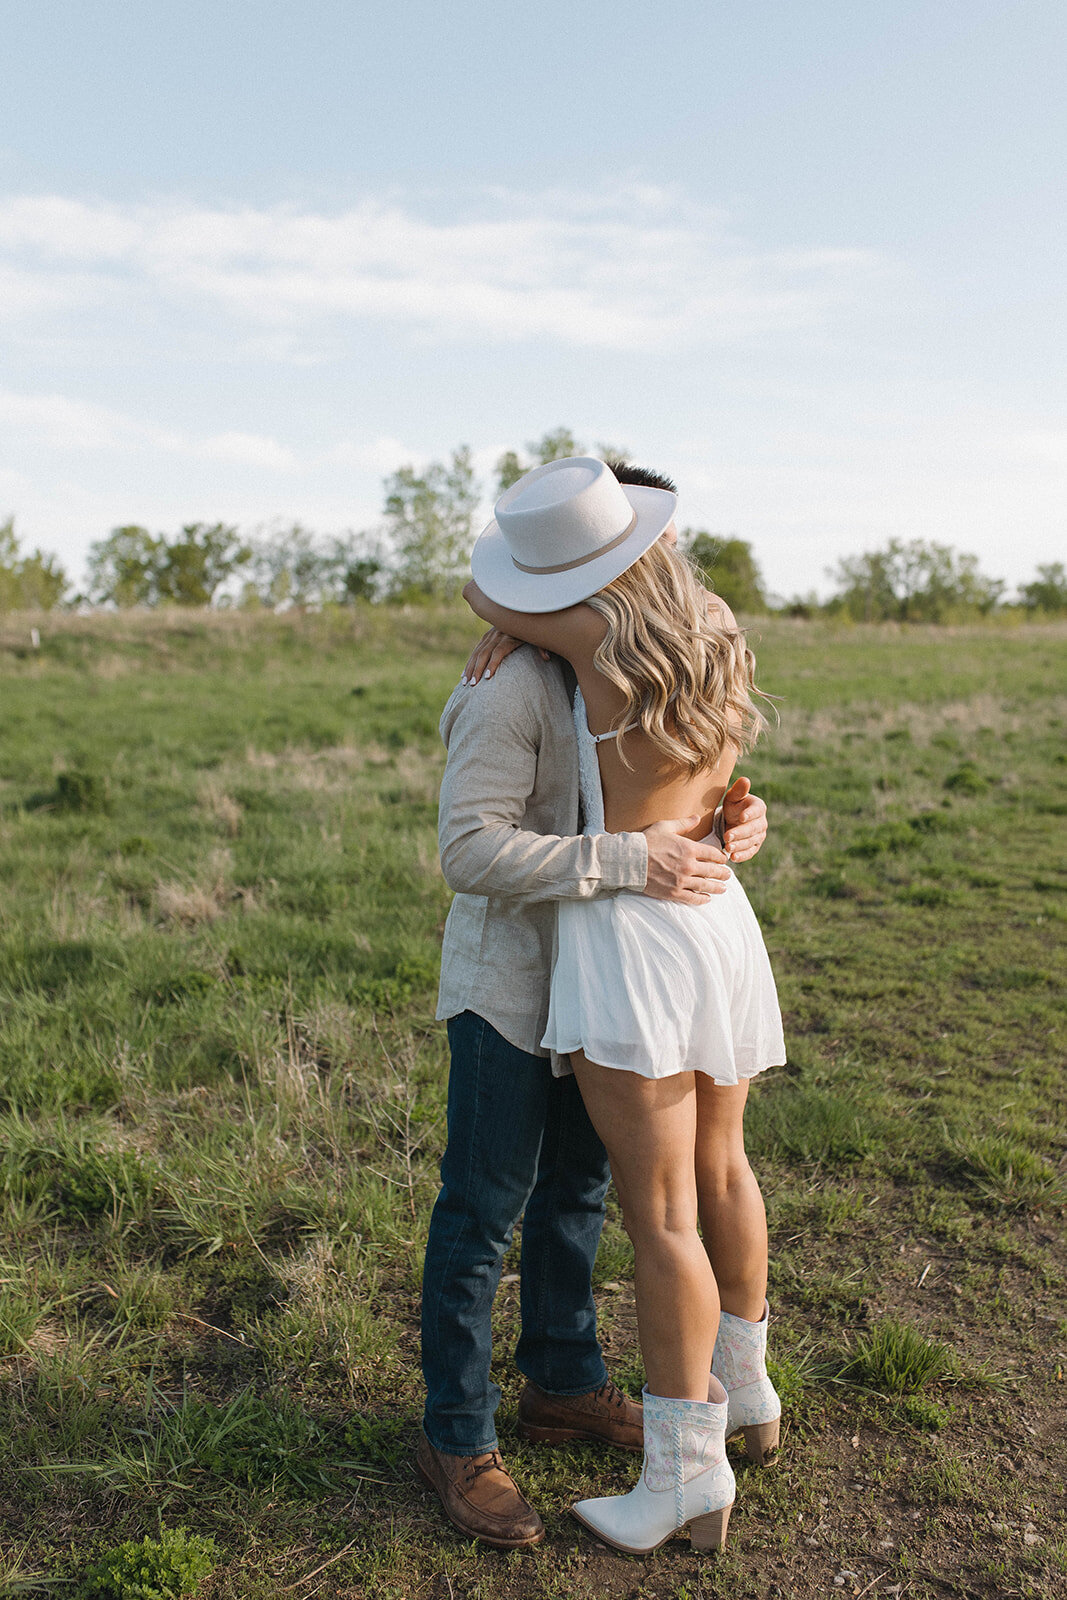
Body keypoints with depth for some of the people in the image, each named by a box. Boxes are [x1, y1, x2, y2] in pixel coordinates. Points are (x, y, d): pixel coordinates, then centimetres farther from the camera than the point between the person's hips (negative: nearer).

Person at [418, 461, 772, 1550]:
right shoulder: (515, 687, -21)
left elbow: (674, 806, 6)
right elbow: (469, 847, -27)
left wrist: (735, 819, -17)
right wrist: (626, 862, -34)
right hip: (507, 982, -8)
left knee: (576, 1186, 19)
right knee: (484, 1208, 2)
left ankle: (562, 1385, 38)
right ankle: (456, 1437, 19)